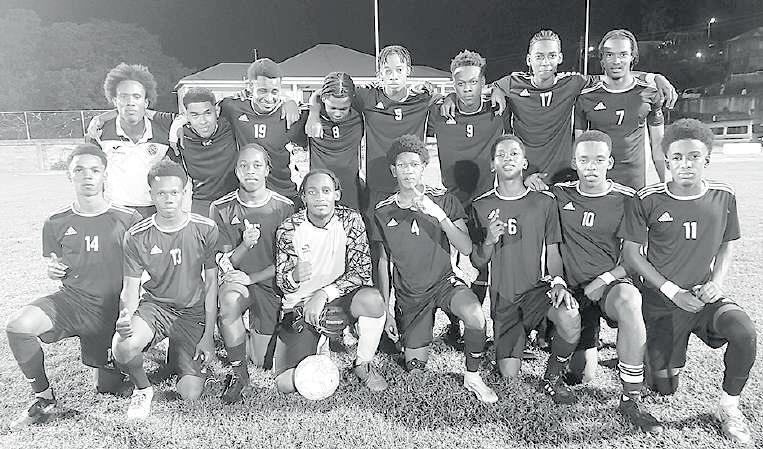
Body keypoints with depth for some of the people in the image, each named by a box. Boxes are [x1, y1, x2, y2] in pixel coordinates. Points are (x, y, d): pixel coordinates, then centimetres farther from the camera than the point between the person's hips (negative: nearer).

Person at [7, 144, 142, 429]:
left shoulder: (128, 220, -5)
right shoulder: (56, 223, 2)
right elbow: (54, 271, 16)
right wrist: (53, 271, -8)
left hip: (112, 309, -1)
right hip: (71, 299, 2)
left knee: (109, 391, 1)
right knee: (18, 326, -29)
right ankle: (44, 399, -6)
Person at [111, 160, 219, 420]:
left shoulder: (206, 230, -9)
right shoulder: (137, 236, -6)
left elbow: (211, 285, -4)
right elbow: (130, 288, -2)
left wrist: (208, 337, -7)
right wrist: (125, 315, -26)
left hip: (193, 311, 0)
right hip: (154, 304, 1)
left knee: (191, 394, -12)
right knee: (122, 347, -33)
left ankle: (178, 360, 25)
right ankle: (142, 389, 3)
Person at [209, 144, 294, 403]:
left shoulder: (284, 208, -7)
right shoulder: (221, 209, -4)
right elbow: (222, 261, -5)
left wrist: (250, 278, -18)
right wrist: (245, 245, -25)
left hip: (269, 283, 0)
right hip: (236, 279, 0)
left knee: (263, 361, 1)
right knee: (229, 301, -38)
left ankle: (257, 333, 38)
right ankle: (238, 372, -15)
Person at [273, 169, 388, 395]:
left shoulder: (350, 220, -8)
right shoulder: (288, 229, -8)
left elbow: (361, 270, -12)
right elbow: (281, 282, -4)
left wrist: (324, 293, -24)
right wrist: (294, 276, -29)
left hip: (338, 299, 1)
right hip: (299, 305, 0)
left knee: (372, 300, -34)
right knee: (286, 383, -16)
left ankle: (363, 365, -6)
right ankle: (316, 342, 18)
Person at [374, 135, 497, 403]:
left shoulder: (444, 200, -8)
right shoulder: (383, 212, -3)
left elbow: (466, 249, -17)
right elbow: (384, 262, 5)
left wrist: (438, 215, -30)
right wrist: (385, 311, 5)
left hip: (443, 282, -2)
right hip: (409, 294, 2)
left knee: (475, 316, -34)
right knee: (415, 368, 5)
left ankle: (472, 377, -7)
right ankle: (418, 337, 40)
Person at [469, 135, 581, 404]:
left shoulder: (544, 202, 2)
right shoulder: (481, 206, 2)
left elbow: (552, 253, 4)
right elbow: (477, 262, 4)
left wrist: (558, 281, -15)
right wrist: (489, 241, -17)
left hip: (538, 286, 0)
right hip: (503, 295, 0)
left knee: (570, 318, -33)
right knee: (509, 374, -4)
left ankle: (552, 379, -5)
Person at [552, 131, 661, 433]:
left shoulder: (626, 200, -2)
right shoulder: (559, 195, 1)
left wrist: (603, 280, -13)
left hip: (610, 284, -1)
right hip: (572, 290, 1)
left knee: (629, 301, -39)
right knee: (584, 375, -2)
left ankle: (631, 400, -25)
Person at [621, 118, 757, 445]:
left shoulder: (723, 197, -2)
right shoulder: (647, 201, -11)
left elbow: (727, 246, 11)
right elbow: (631, 254, -7)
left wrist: (716, 282, -7)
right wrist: (671, 290, -13)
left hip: (706, 295, 2)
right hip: (661, 300, -2)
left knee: (745, 333, -29)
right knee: (664, 387, -1)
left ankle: (728, 407, -3)